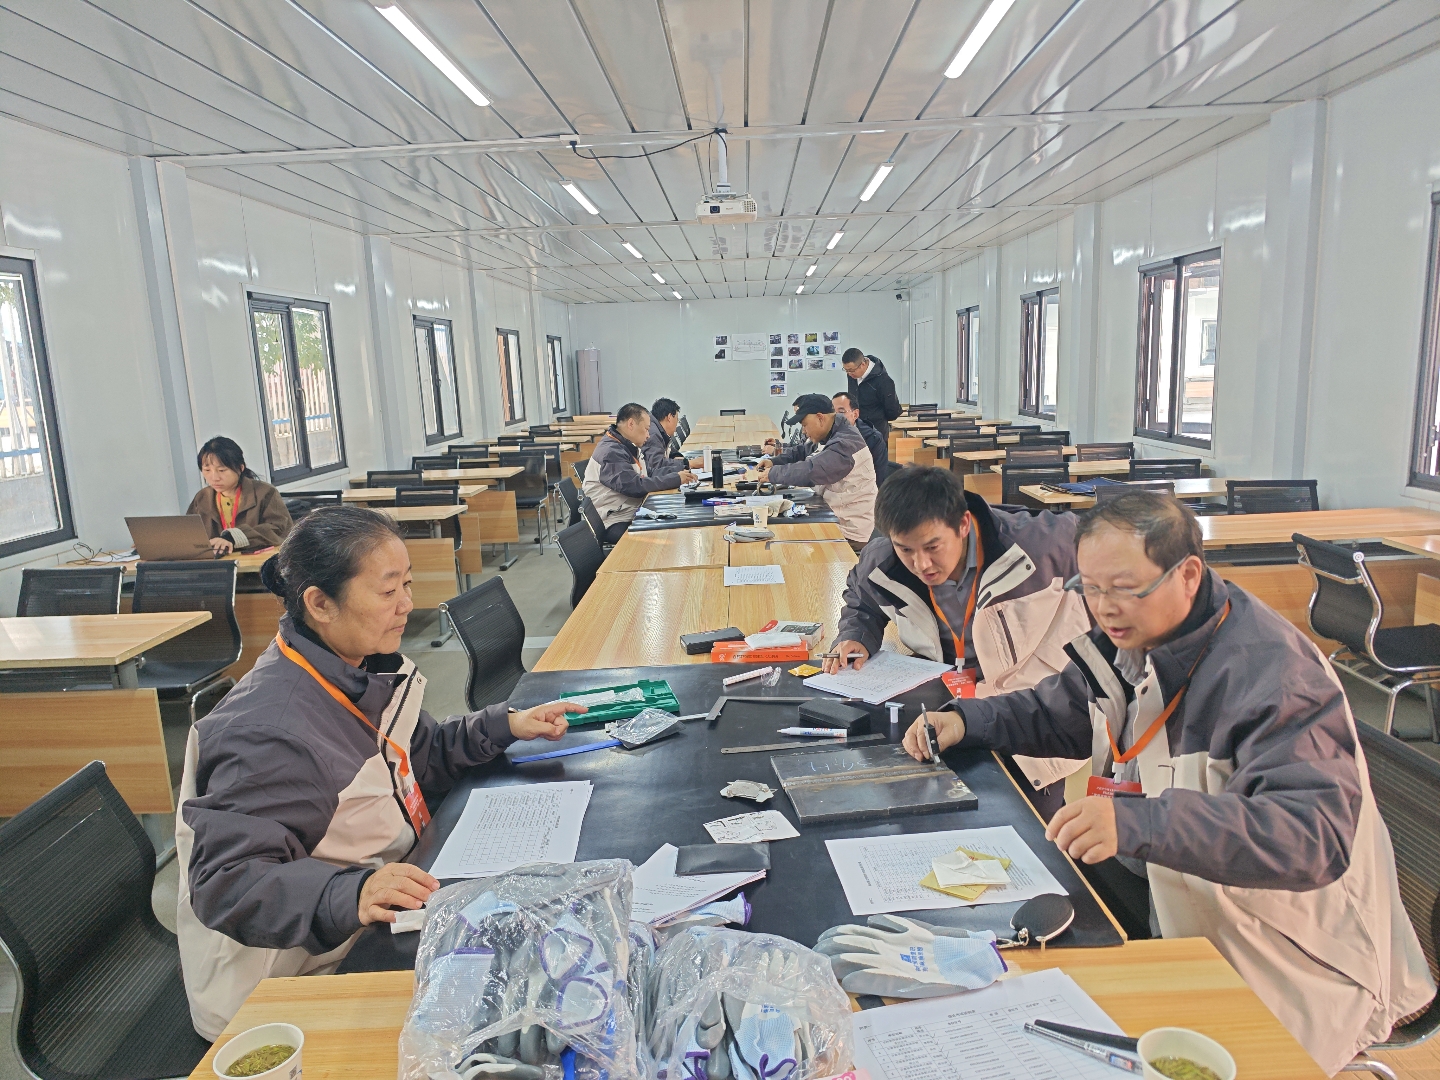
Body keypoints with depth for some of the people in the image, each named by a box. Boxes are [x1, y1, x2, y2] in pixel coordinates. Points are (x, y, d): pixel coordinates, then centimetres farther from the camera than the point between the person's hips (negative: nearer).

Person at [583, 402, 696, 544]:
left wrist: (680, 472, -1)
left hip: (633, 513, 10)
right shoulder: (611, 452, -18)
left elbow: (649, 474, 16)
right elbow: (635, 487, -26)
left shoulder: (628, 447, 14)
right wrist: (676, 479, -20)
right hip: (615, 524, -10)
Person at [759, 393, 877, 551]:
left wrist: (773, 474, -21)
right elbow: (800, 452, 20)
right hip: (832, 517, 9)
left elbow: (811, 471, -33)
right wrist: (774, 461, 2)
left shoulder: (845, 445, -24)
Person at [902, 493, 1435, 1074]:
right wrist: (966, 720, -3)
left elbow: (1317, 837, -36)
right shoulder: (1136, 635, 0)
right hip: (1165, 894, 7)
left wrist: (1141, 823, -48)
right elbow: (1058, 713, 14)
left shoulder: (1272, 676, -26)